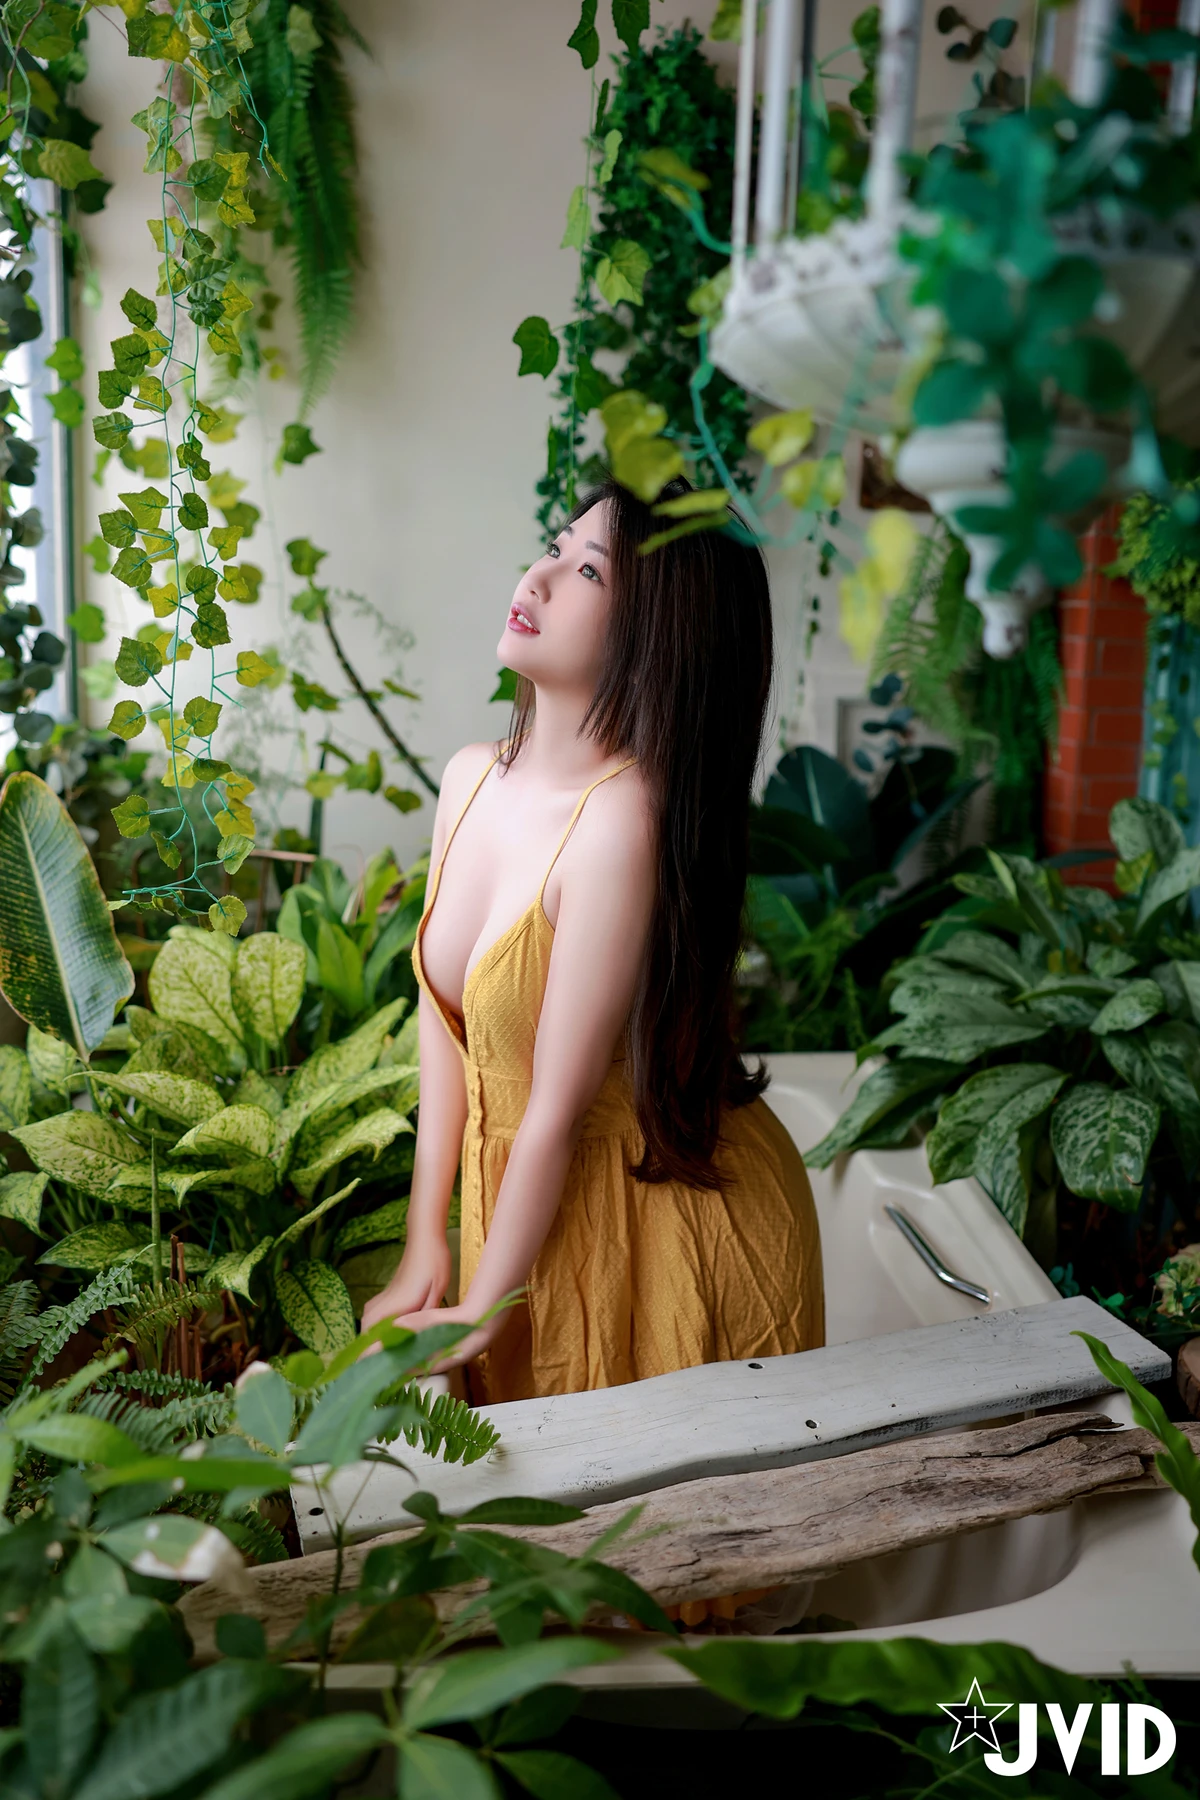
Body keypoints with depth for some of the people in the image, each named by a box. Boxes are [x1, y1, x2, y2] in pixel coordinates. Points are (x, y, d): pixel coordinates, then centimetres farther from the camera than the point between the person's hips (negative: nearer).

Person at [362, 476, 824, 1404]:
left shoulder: (623, 822, -30)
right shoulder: (471, 778, -5)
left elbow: (559, 1110, -24)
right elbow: (444, 1025, 1)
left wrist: (478, 1317, -13)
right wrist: (424, 1248, 2)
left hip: (664, 1216, -7)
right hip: (526, 1196, 7)